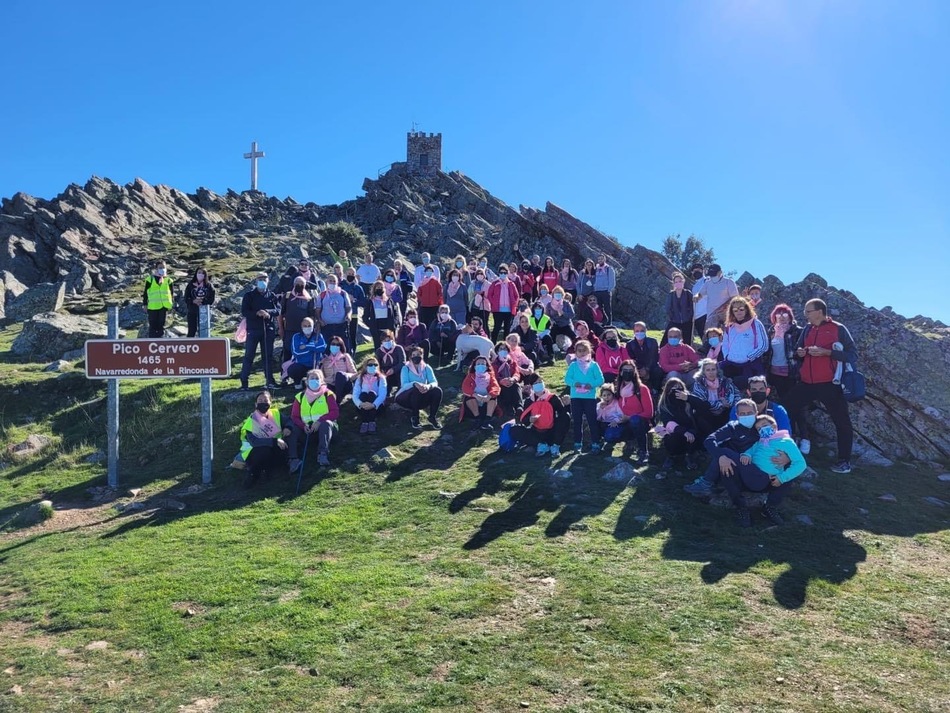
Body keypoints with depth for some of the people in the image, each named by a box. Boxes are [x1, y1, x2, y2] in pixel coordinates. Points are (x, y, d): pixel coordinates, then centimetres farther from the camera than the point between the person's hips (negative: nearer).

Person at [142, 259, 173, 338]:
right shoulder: (150, 279, 1)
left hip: (164, 306, 3)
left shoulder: (168, 280, 9)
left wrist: (172, 304, 11)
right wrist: (145, 304, 0)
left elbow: (171, 293, 15)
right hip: (153, 307, -3)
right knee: (153, 326, 0)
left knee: (161, 326, 8)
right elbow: (145, 293, 3)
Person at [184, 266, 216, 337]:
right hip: (192, 311, 0)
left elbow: (211, 300, -3)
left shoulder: (209, 286, 1)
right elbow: (186, 299, 1)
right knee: (192, 331, 3)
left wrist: (202, 301, -19)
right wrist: (194, 301, -18)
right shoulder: (190, 285, 2)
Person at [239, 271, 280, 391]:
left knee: (268, 356, 8)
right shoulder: (249, 295, 2)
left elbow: (278, 310, 1)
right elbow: (244, 312, -6)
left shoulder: (272, 296, 10)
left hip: (268, 329, 3)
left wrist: (268, 312, -19)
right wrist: (257, 313, -23)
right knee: (249, 356, -2)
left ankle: (270, 381, 15)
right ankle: (244, 382, 1)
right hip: (253, 329, -2)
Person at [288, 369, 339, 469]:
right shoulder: (300, 396, 10)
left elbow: (335, 412, -8)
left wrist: (320, 421, -23)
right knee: (294, 430, -25)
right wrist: (303, 425, -17)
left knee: (326, 423, -35)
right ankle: (294, 459, -39)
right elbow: (294, 416, 5)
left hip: (324, 427, -3)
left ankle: (323, 454, -52)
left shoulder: (327, 394, 3)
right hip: (306, 429, 3)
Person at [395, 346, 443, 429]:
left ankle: (433, 417, -6)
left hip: (421, 398, 3)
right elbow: (404, 385, -22)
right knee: (416, 390, -36)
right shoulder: (406, 368, -7)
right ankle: (414, 418, -17)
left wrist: (428, 386, -37)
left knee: (437, 391, -23)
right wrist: (415, 384, -44)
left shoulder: (426, 367, 1)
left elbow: (434, 382, -12)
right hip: (406, 397, -3)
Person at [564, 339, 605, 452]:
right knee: (577, 421, 9)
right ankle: (578, 443, 18)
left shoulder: (593, 365, 1)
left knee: (592, 420, 1)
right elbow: (567, 378, -1)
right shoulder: (573, 365, 4)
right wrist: (574, 383, -20)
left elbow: (600, 379, -4)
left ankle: (595, 443, 7)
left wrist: (591, 384, -21)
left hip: (590, 397, -2)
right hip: (575, 397, 2)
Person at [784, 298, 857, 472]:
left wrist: (826, 352, -20)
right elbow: (798, 350, 23)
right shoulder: (807, 329, 10)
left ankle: (844, 462, 7)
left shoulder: (838, 329, -6)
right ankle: (805, 435, 29)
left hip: (829, 384, -6)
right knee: (789, 407, 11)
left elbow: (853, 355, -10)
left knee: (841, 421, -2)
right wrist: (799, 352, -1)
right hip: (807, 383, 6)